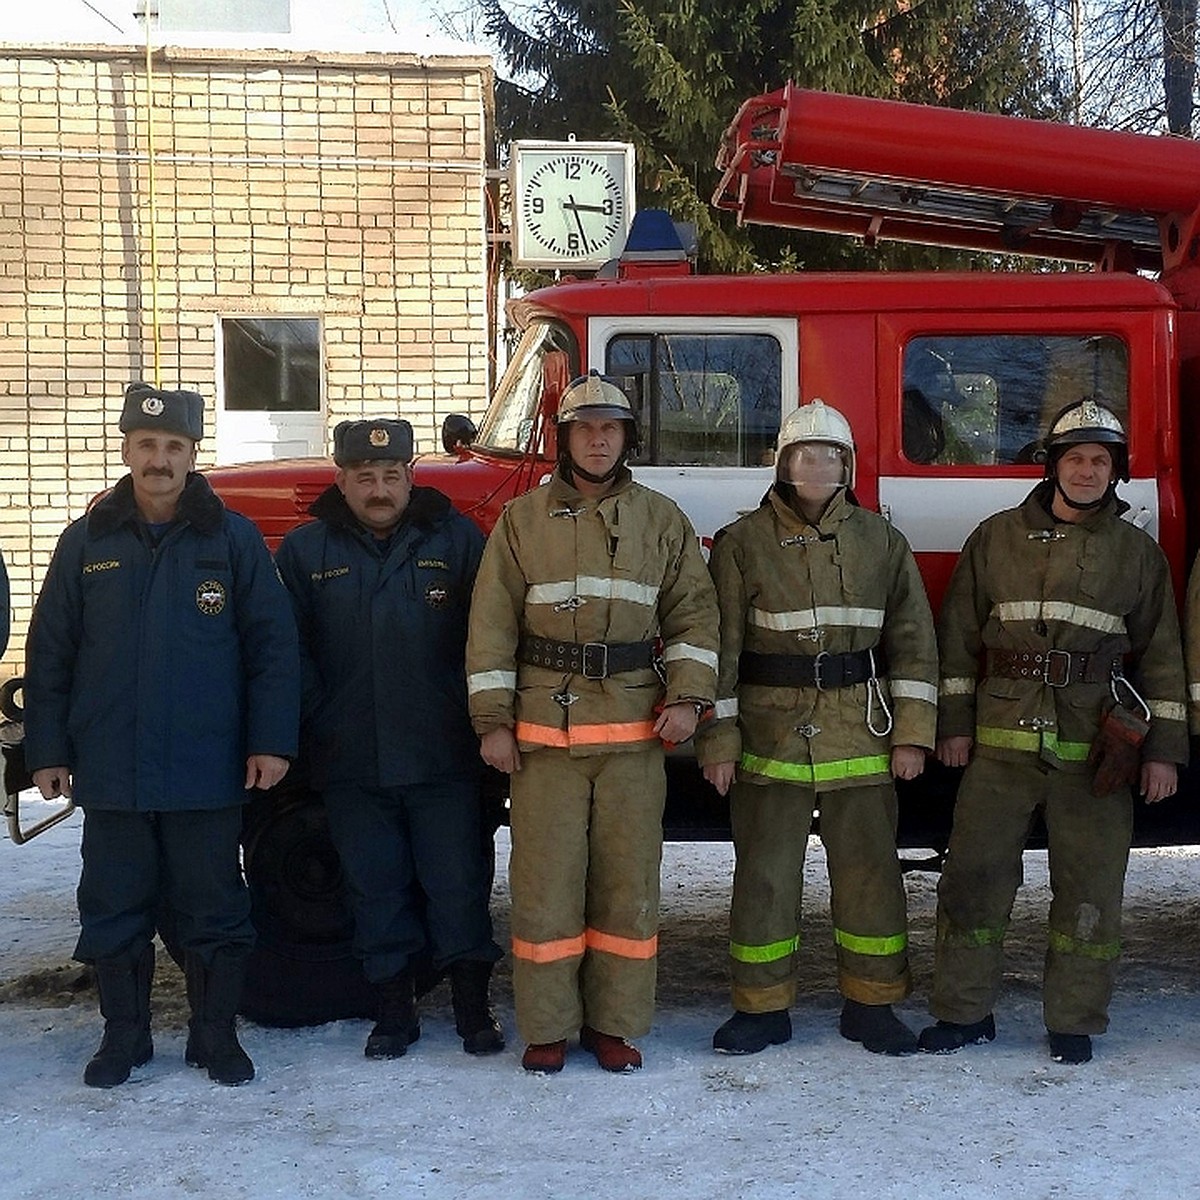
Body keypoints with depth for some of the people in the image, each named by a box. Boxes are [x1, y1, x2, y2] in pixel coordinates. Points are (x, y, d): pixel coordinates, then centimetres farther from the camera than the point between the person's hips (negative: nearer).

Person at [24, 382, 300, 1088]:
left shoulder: (232, 538, 0)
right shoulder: (88, 542, 5)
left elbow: (273, 646, -1)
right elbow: (51, 654, 8)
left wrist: (271, 741, -6)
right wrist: (47, 750, 4)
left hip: (206, 770, -2)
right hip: (110, 771, 2)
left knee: (214, 908, 7)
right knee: (114, 909, 10)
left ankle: (216, 1034, 21)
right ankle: (124, 1035, 25)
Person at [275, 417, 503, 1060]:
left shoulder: (456, 538, 3)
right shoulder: (305, 550, 6)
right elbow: (289, 650, 5)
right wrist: (314, 726, -3)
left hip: (444, 759, -1)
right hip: (351, 765, 1)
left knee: (458, 885, 4)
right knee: (377, 891, 9)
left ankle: (473, 1005, 18)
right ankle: (394, 1010, 21)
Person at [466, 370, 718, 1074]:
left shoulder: (662, 521, 9)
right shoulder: (523, 520, 6)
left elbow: (694, 613, 7)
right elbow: (492, 624, 3)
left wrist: (687, 696, -6)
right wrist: (493, 719, -3)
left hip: (635, 729, 1)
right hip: (544, 730, -1)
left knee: (629, 881, 4)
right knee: (546, 882, 1)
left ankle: (616, 1023, 16)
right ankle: (547, 1028, 12)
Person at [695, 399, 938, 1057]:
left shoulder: (881, 541, 7)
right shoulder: (743, 542, 1)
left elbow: (913, 639, 7)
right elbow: (718, 645, -1)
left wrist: (911, 732, 1)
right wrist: (717, 740, -5)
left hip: (859, 737, 2)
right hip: (770, 736, -1)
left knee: (869, 870, 6)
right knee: (764, 873, 4)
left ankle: (871, 1003, 21)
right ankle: (762, 1006, 17)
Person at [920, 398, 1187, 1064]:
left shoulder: (1137, 552, 7)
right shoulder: (996, 538, 8)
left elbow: (1161, 653, 7)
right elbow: (959, 634, 10)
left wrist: (1163, 748, 2)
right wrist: (953, 723, 5)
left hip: (1096, 750, 0)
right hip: (1001, 740, 1)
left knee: (1089, 885, 4)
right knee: (974, 873, 1)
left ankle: (1074, 1021, 18)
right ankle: (964, 1011, 14)